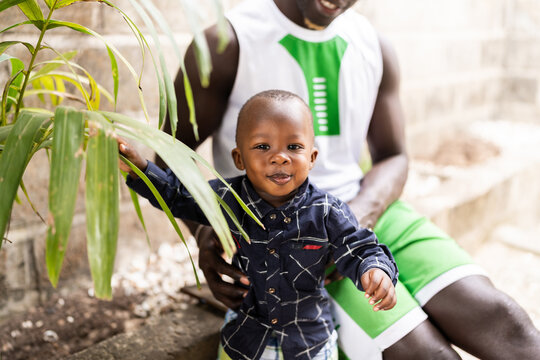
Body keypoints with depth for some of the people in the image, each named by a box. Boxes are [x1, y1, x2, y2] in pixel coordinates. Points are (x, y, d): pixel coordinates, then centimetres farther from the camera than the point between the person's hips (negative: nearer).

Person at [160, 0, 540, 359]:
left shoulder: (376, 48, 6)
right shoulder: (229, 43, -8)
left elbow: (393, 158, 8)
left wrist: (357, 216, -14)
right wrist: (206, 230, -23)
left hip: (366, 210, 5)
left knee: (500, 322, -14)